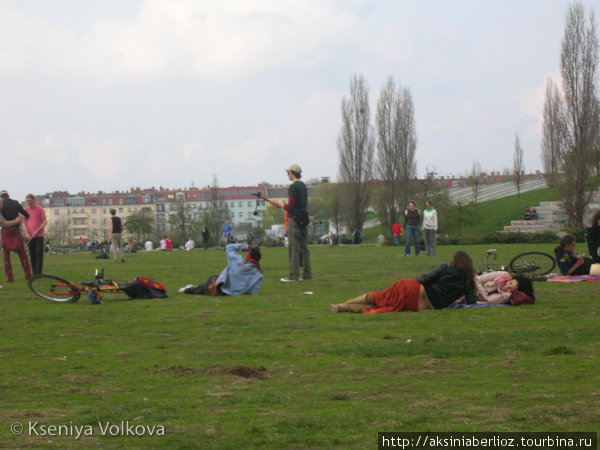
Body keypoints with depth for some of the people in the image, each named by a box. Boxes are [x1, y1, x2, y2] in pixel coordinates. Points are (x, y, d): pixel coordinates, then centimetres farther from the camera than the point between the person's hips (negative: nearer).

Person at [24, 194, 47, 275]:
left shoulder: (40, 209, -4)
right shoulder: (25, 209, 6)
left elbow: (45, 222, -5)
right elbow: (24, 223, 5)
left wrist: (37, 231, -14)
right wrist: (26, 234, -10)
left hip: (39, 235, -3)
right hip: (30, 237, 3)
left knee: (39, 255, -9)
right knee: (32, 255, 3)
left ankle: (38, 273, -10)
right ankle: (34, 273, 7)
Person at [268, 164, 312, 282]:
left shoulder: (293, 187, -12)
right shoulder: (304, 186, 15)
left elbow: (290, 207, -16)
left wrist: (279, 203, 1)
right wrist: (281, 204, 22)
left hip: (295, 220, -9)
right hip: (304, 219, 9)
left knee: (294, 248, -7)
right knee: (304, 248, 10)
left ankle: (293, 275, -7)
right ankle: (307, 274, 11)